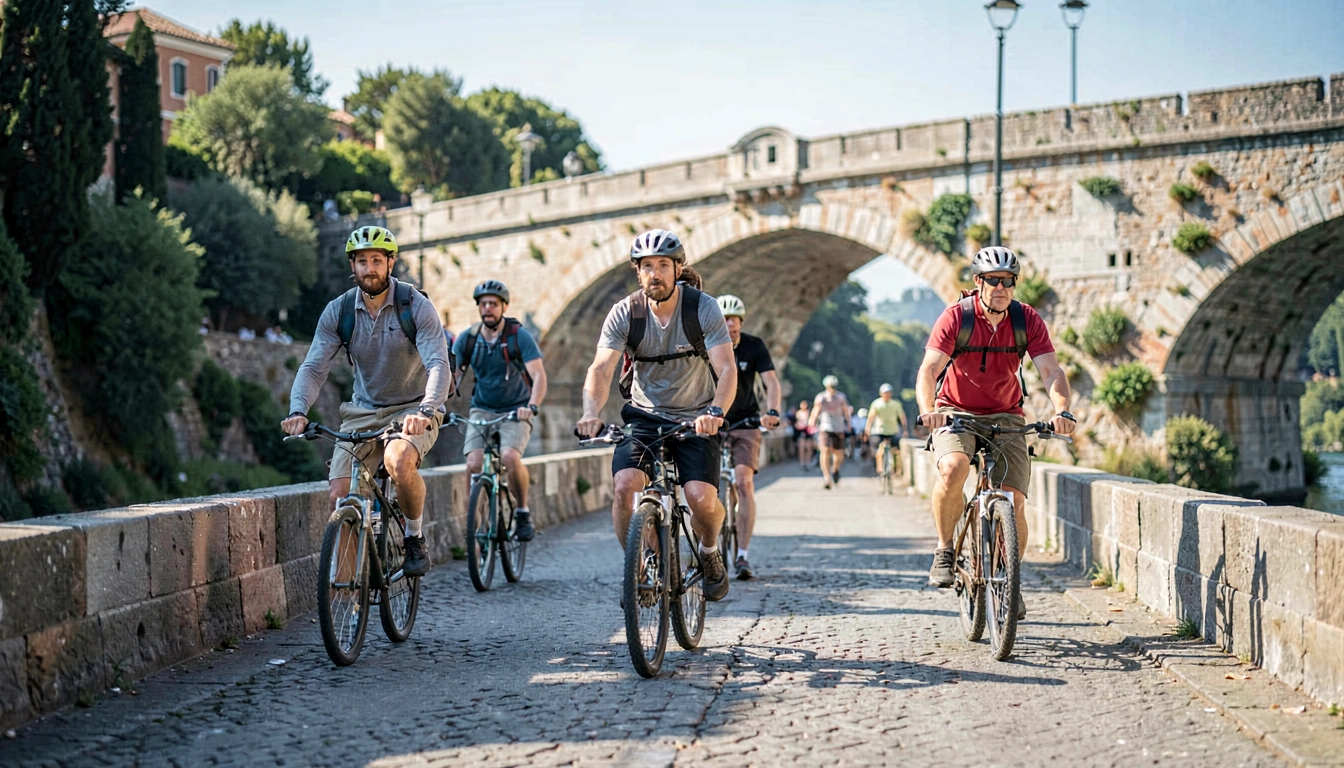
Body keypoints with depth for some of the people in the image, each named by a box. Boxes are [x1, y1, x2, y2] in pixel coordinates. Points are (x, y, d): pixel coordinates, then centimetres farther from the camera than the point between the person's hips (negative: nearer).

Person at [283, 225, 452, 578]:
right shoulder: (338, 311, -4)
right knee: (339, 494, -13)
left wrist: (425, 411, -43)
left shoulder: (416, 306, -14)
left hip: (413, 410, -3)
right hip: (363, 412, 4)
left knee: (399, 461, -34)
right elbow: (313, 367, -8)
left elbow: (439, 365, -24)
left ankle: (415, 539, -10)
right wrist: (298, 411, -27)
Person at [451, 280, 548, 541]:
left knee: (510, 457, -28)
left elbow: (539, 375, -18)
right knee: (474, 464, -20)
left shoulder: (519, 336, -10)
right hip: (481, 410, 3)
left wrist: (532, 406, -35)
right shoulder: (467, 338, 0)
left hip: (515, 411, -3)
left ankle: (523, 512, -5)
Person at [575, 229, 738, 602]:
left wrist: (716, 411, -42)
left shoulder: (703, 308, -14)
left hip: (696, 418, -1)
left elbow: (727, 368, -22)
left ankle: (710, 551, 14)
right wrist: (591, 413, -37)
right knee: (625, 486, -23)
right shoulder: (624, 313, -10)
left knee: (701, 497, -20)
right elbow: (601, 368, -17)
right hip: (644, 416, 1)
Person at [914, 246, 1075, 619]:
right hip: (956, 413, -2)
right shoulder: (956, 317, -15)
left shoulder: (1027, 320, -8)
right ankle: (944, 552, -11)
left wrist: (1062, 410, -36)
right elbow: (929, 369, -23)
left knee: (1014, 501, -10)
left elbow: (1051, 370, -16)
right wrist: (928, 410, -43)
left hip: (1005, 416, 2)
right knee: (953, 468, -33)